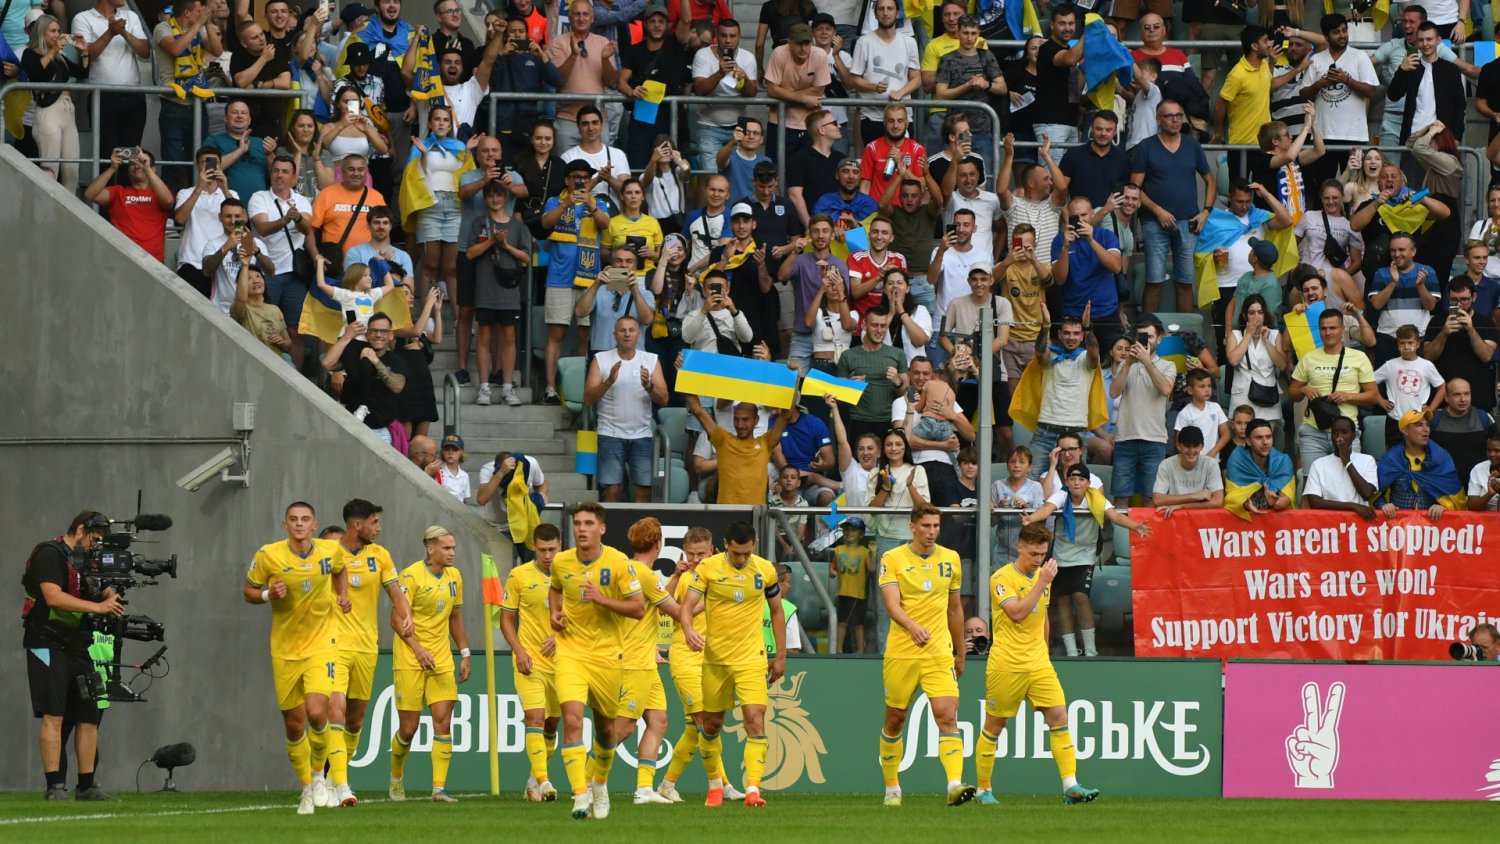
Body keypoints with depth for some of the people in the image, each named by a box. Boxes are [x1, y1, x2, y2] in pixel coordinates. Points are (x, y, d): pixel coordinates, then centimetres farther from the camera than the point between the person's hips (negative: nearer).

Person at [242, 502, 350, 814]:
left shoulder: (331, 551, -4)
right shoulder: (268, 555, -10)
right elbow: (248, 591, 1)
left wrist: (343, 596, 5)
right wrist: (269, 594, -18)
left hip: (321, 644, -1)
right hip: (285, 649, 1)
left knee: (316, 712, -20)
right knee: (294, 725, 5)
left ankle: (319, 774, 7)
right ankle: (307, 788, 26)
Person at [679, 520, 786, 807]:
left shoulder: (765, 569, -1)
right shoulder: (708, 568, -6)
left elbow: (777, 611, 11)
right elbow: (688, 605, -10)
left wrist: (781, 655, 11)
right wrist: (688, 629, -33)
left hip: (751, 657, -1)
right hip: (715, 658, 1)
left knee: (755, 718, -17)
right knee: (712, 723, 11)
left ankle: (753, 788, -21)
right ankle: (715, 784, 32)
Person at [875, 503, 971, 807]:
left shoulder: (950, 559, 9)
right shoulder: (892, 559, -3)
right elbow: (892, 605, -16)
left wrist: (960, 654, 23)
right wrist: (912, 626, -36)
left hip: (939, 653, 1)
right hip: (901, 653, -1)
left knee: (947, 716, -16)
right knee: (894, 722, 9)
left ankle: (955, 785, -27)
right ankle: (892, 788, 26)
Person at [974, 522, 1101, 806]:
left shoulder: (1042, 576, 12)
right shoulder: (1002, 578, -10)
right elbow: (1017, 613, -23)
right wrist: (1042, 583, -21)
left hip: (1039, 664, 6)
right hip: (1006, 664, -6)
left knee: (1059, 716, -8)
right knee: (994, 726, 4)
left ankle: (1070, 786, -11)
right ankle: (983, 790, 16)